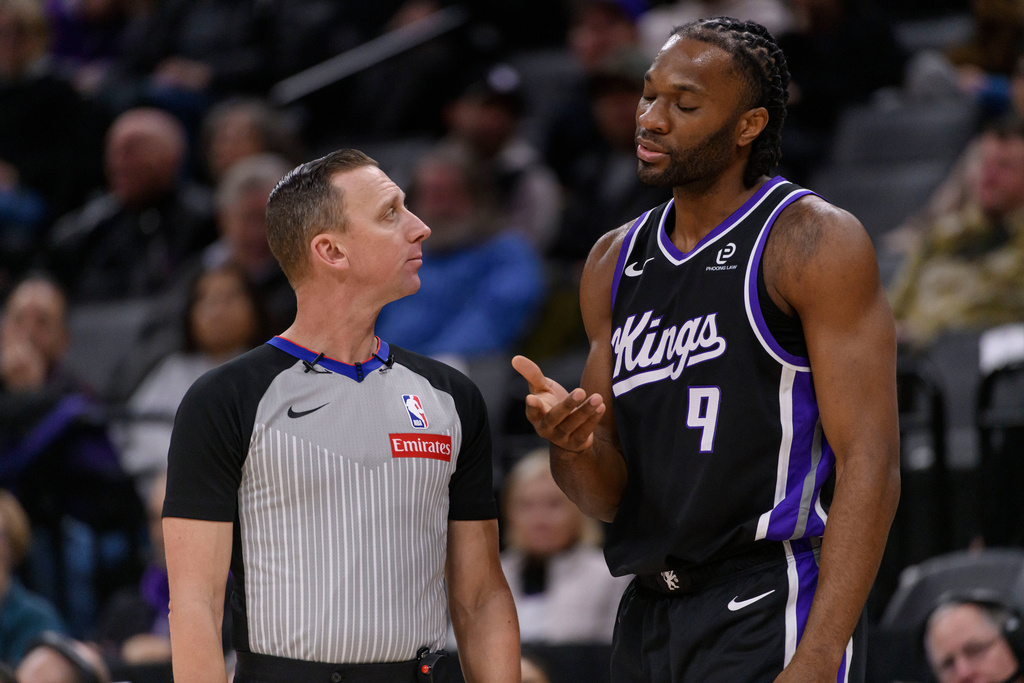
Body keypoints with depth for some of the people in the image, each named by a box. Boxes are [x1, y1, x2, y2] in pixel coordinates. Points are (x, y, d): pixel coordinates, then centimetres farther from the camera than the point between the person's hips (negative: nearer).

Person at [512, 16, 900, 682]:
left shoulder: (814, 241, -7)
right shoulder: (615, 263, 12)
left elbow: (870, 464, -14)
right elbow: (610, 497, 14)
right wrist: (572, 448, -10)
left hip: (769, 621, -6)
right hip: (649, 621, 6)